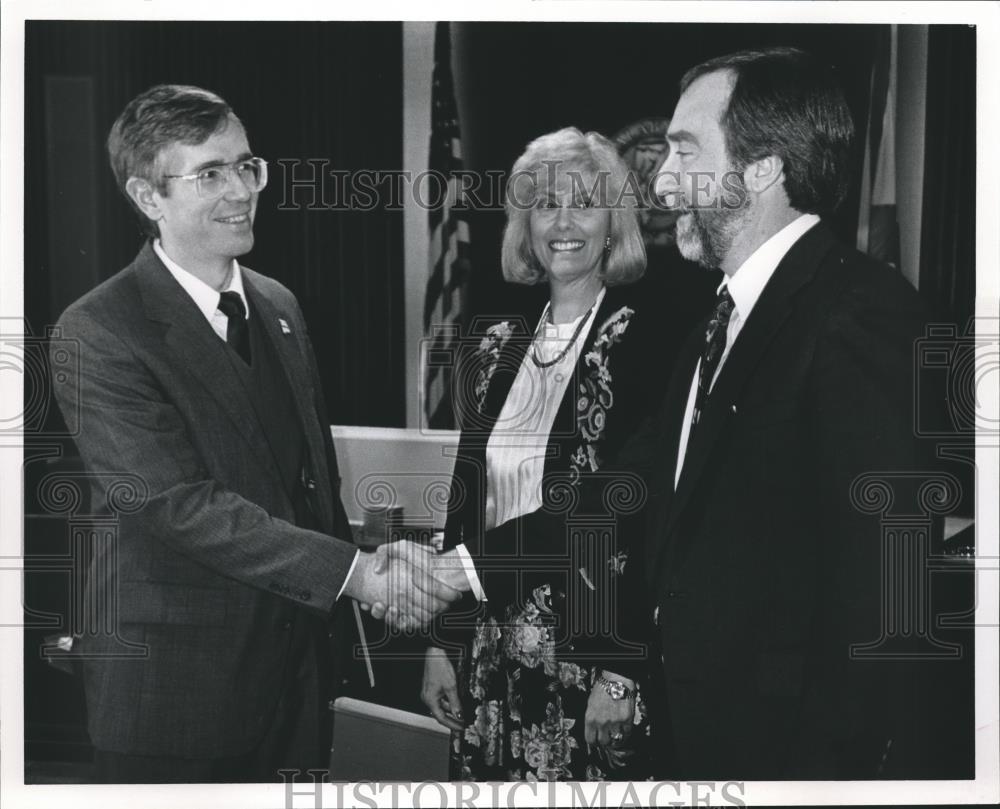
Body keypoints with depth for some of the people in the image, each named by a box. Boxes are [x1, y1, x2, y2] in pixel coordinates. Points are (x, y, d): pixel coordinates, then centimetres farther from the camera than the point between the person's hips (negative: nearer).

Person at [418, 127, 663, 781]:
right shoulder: (498, 349, 10)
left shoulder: (644, 338, -7)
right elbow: (467, 501, 13)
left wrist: (620, 673, -15)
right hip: (494, 655, 5)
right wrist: (444, 643, 10)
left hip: (594, 654, -5)